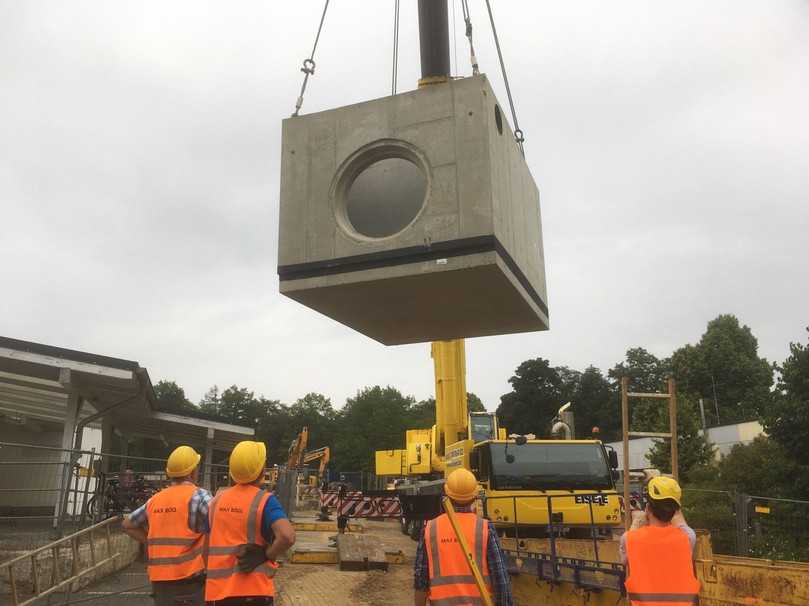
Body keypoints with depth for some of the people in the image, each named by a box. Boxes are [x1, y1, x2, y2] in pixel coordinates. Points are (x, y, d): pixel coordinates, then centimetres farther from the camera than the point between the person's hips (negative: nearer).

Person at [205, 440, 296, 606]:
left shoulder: (218, 498, 5)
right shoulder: (264, 500, -12)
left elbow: (207, 541, 14)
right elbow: (287, 537, -26)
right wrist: (266, 556, -11)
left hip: (218, 589, 5)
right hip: (254, 589, -5)